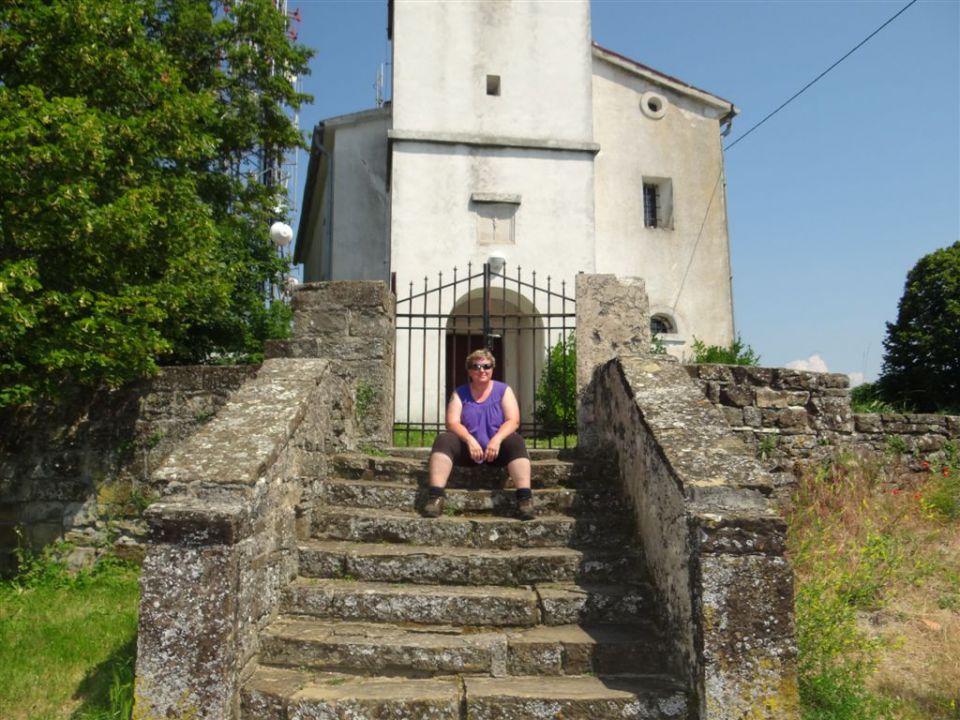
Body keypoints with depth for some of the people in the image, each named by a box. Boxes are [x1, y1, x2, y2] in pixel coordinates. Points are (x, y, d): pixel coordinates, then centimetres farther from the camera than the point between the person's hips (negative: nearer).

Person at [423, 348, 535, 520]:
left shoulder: (503, 390, 3)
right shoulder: (460, 393, 5)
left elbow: (513, 421, -8)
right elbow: (452, 423, -7)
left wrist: (497, 439, -27)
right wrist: (470, 440, -27)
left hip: (497, 449, -1)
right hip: (467, 448, 1)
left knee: (516, 442, -31)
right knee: (443, 439, -26)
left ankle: (525, 498, -41)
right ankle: (436, 496, -39)